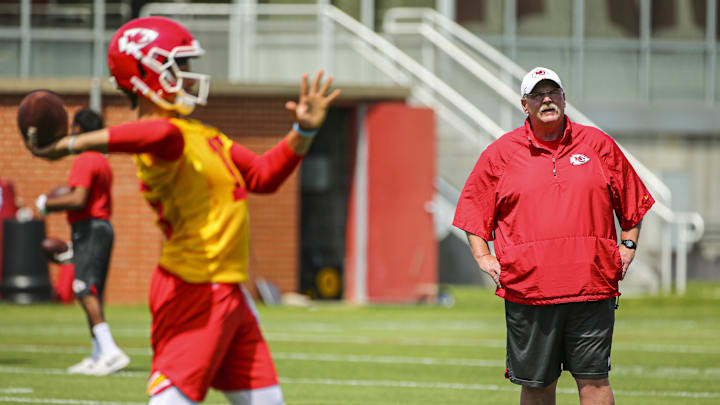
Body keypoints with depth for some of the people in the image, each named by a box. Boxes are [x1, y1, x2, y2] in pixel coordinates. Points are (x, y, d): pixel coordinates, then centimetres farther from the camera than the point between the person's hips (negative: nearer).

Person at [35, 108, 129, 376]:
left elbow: (78, 200, -22)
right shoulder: (103, 162, 20)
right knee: (92, 293, 13)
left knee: (85, 291, -18)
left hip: (88, 229, -10)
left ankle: (110, 351, -29)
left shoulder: (84, 162, -12)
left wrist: (47, 204, -8)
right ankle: (98, 356, 14)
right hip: (103, 225, 10)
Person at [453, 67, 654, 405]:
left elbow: (633, 200, 20)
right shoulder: (501, 153, 7)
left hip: (592, 287, 0)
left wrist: (628, 246, 10)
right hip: (527, 286, 0)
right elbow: (473, 206, 15)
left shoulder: (598, 145, 9)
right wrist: (483, 256, 5)